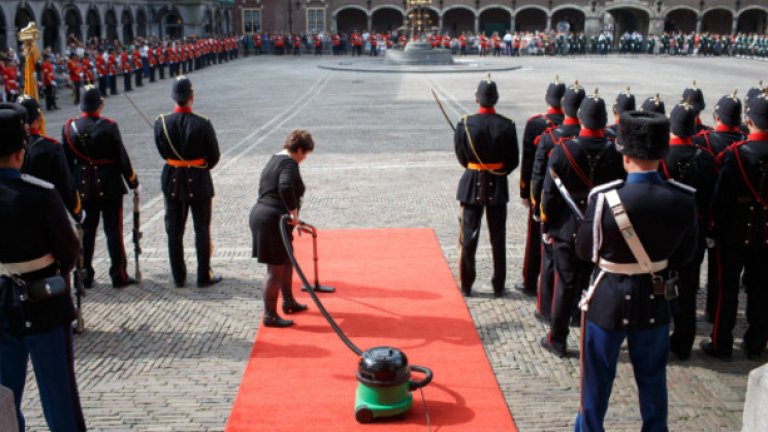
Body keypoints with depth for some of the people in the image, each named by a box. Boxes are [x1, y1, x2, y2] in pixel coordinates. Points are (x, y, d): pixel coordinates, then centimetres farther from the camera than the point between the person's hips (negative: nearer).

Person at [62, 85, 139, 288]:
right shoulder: (109, 127, -15)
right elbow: (122, 158, -11)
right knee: (113, 230, 5)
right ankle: (119, 275, 10)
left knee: (87, 230, 14)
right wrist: (133, 183, 1)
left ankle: (85, 274, 19)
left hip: (83, 187, 4)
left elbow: (67, 161, 2)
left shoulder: (69, 127, -4)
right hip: (110, 187, -3)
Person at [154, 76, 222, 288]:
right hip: (199, 183, -2)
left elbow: (162, 152, 4)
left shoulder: (161, 122, -9)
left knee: (174, 231, 13)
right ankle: (204, 276, 14)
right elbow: (214, 156, -10)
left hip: (172, 181, 3)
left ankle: (178, 277, 19)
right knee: (202, 230, 9)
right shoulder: (202, 124, -18)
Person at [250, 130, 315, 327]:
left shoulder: (274, 160, 18)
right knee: (276, 269, -3)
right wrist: (294, 211, -24)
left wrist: (291, 214, 35)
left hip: (260, 214, 10)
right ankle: (270, 316, 4)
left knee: (287, 260, 24)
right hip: (273, 221, -10)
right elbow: (285, 187, -34)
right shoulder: (289, 164, -13)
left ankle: (288, 302, 38)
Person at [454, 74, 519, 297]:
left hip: (472, 185, 0)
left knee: (468, 237, 9)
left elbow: (461, 157, -1)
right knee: (498, 238, 11)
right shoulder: (507, 126, -10)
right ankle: (498, 286, 18)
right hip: (498, 187, 1)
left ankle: (466, 285, 15)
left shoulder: (465, 124, -12)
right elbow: (513, 161, -3)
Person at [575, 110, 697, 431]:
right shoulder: (683, 199, -12)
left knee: (597, 378, 14)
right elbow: (685, 255, 1)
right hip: (655, 302, 3)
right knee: (653, 378, 20)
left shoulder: (605, 198, -23)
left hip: (608, 302, -3)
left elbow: (584, 251, -9)